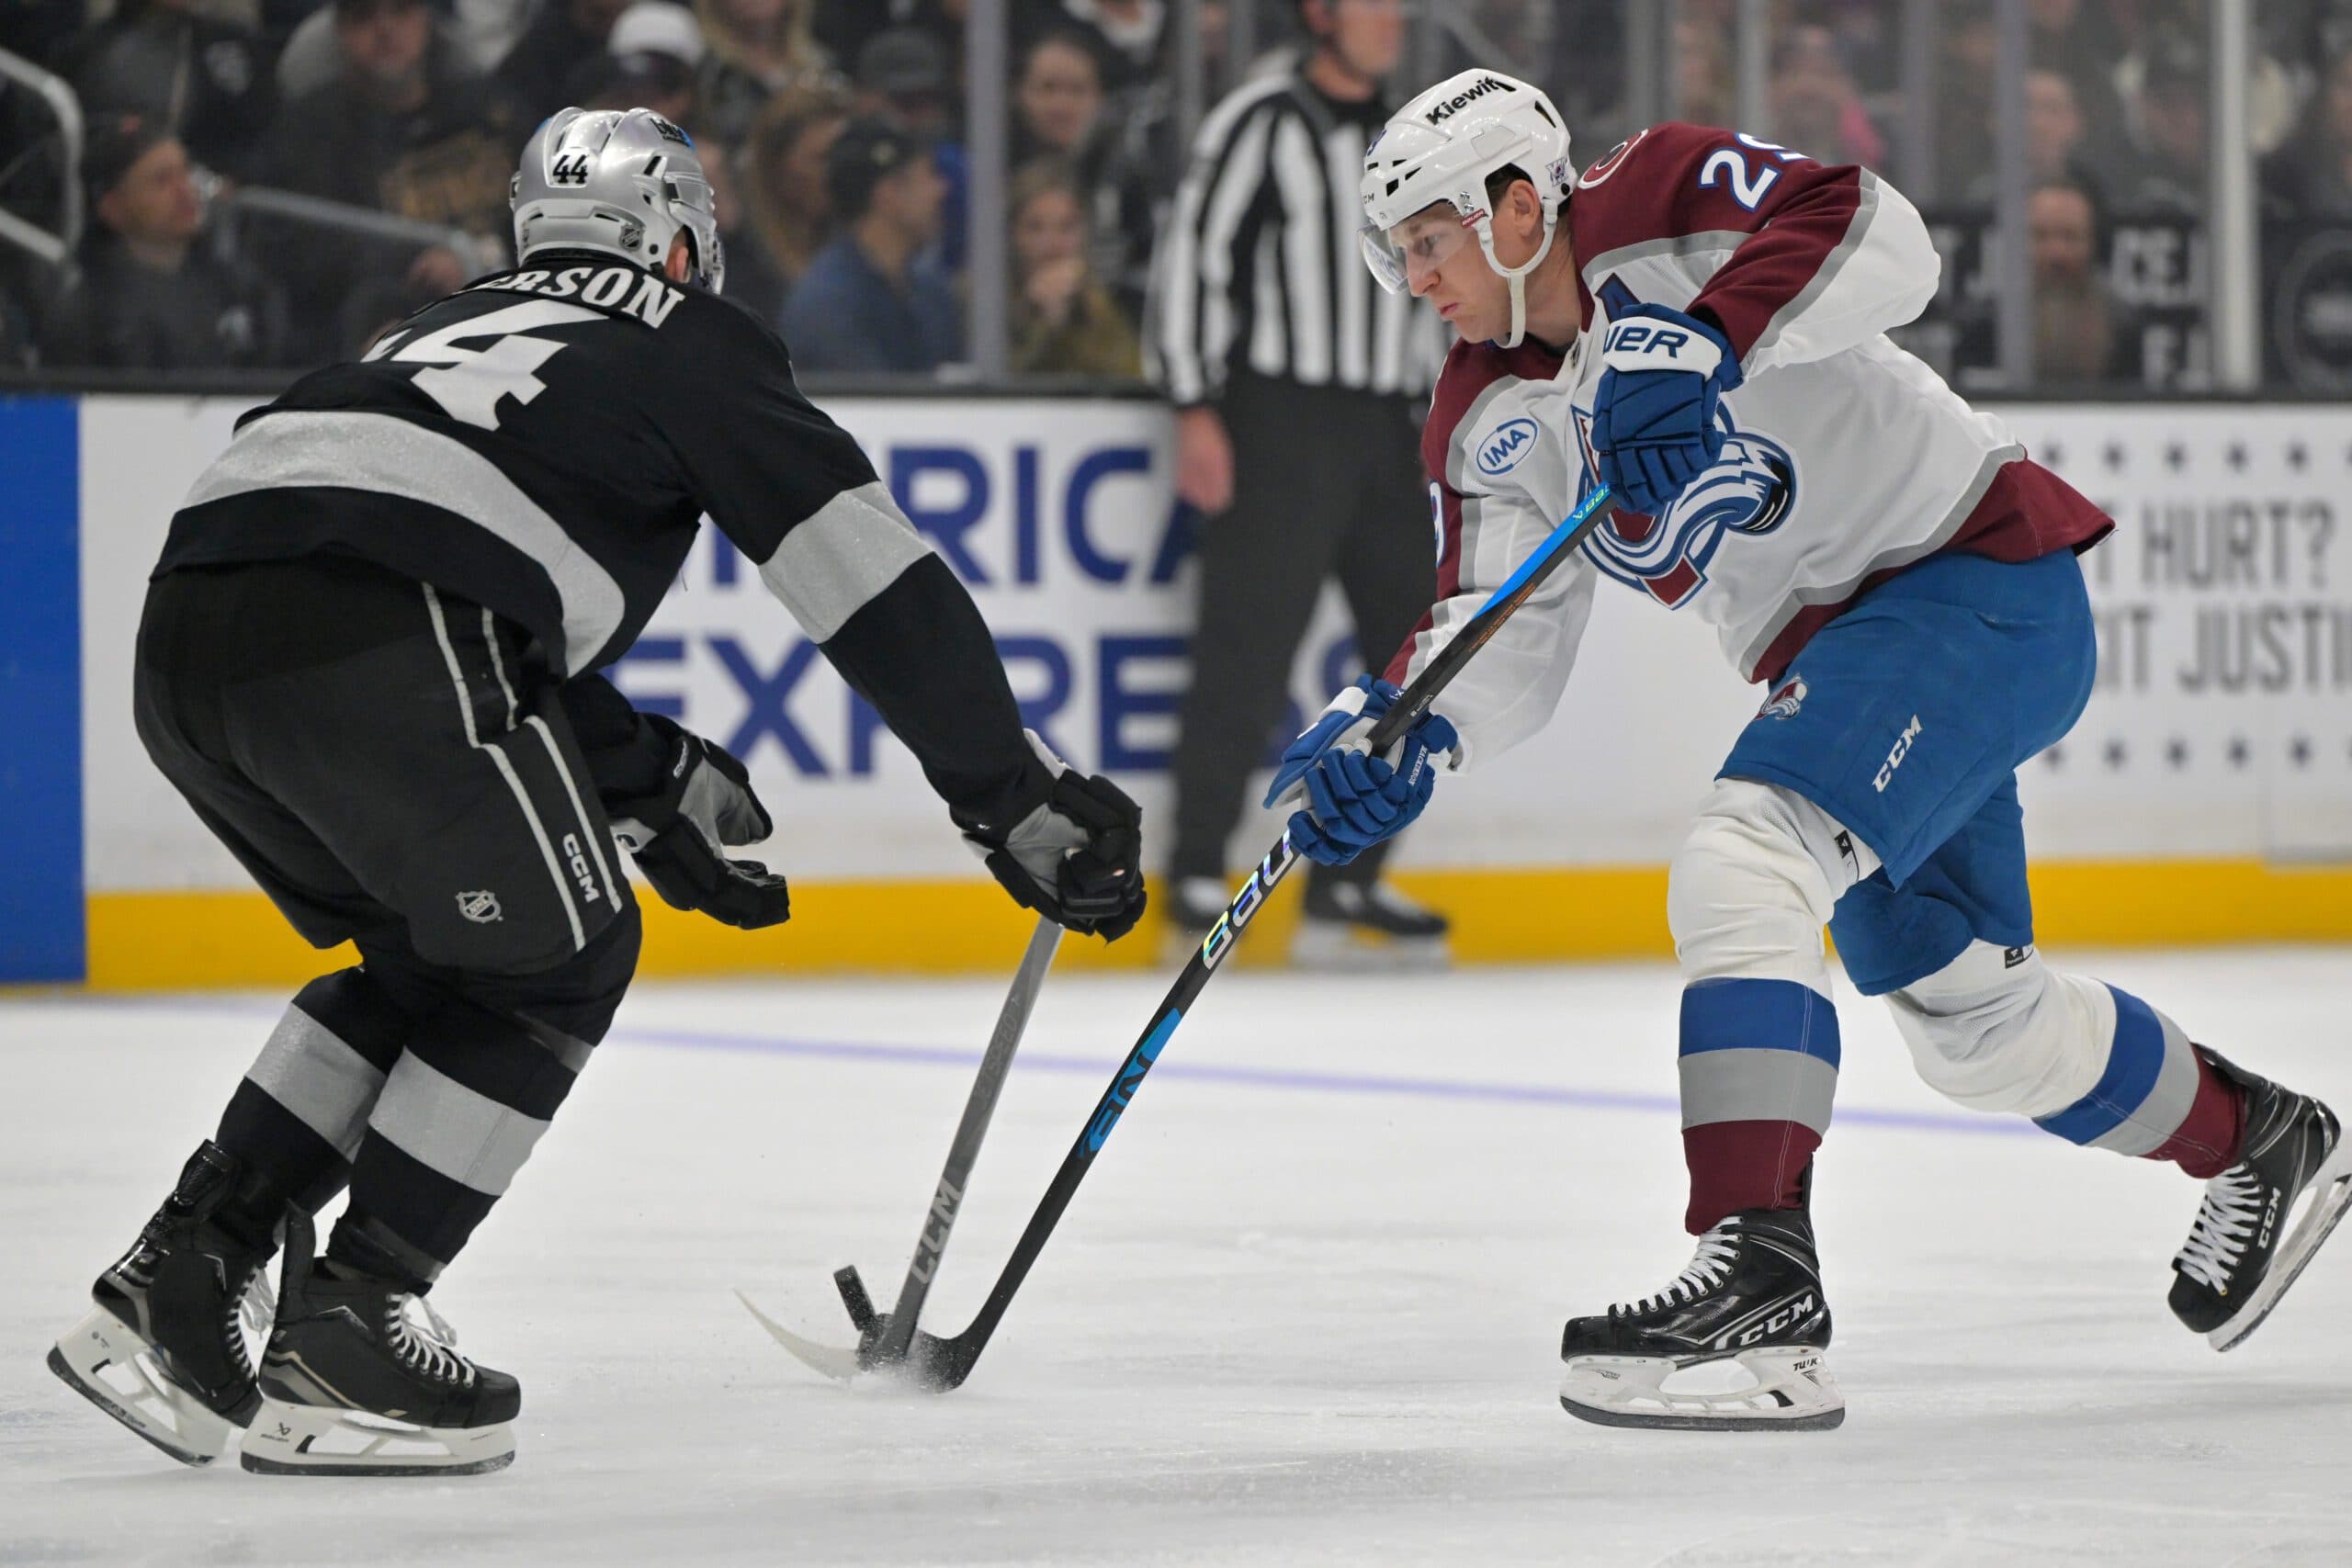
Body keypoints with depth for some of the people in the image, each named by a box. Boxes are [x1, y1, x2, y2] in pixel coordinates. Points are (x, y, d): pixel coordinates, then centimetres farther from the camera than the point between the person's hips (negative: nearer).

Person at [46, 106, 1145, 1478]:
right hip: (369, 642, -7)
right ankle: (338, 1339, 7)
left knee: (433, 957, 25)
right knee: (558, 961, 12)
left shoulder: (466, 328, 37)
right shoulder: (694, 348, 18)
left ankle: (179, 1274, 17)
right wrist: (1026, 804, 12)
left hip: (187, 639, 7)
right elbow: (875, 581, 11)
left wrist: (655, 790, 43)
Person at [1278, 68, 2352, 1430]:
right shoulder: (1491, 426, 6)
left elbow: (1881, 239, -30)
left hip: (1978, 579, -10)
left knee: (1742, 867, -27)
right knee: (1968, 1019, 18)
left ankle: (1762, 1291, -36)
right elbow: (1509, 643, -3)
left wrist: (1707, 338, -42)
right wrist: (1405, 729, -23)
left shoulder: (1657, 212, -14)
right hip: (1835, 650, 10)